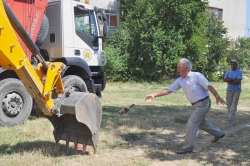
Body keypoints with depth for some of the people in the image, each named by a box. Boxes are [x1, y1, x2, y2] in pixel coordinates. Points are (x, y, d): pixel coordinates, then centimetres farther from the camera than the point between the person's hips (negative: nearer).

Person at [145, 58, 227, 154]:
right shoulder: (180, 80, 2)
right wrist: (154, 95, -11)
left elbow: (209, 86, -18)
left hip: (203, 103, -8)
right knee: (201, 123, 24)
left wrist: (217, 97, -23)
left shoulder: (196, 76, -16)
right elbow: (168, 90, -2)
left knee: (191, 123, -12)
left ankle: (188, 147, -3)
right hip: (196, 105, 8)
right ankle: (218, 134, 47)